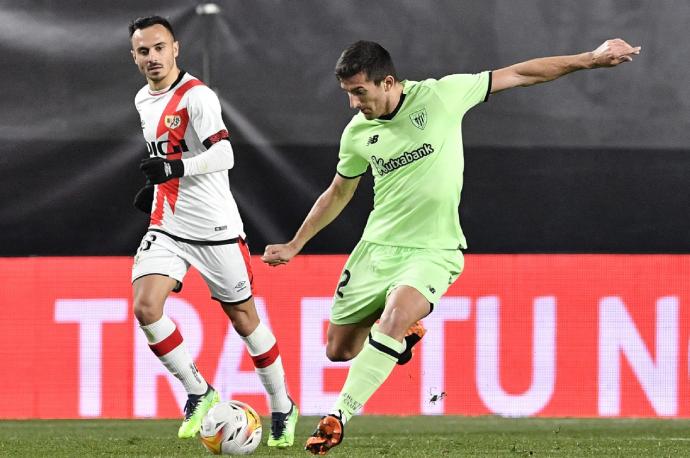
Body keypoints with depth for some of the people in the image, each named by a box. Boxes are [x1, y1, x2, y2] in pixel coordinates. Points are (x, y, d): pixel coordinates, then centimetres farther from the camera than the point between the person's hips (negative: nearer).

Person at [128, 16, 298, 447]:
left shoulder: (197, 96, -13)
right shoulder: (144, 100, 12)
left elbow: (223, 155, -26)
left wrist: (176, 168, -39)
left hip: (215, 230, -6)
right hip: (167, 228, 6)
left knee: (244, 319, 4)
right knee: (145, 308, -16)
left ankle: (283, 408, 22)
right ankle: (199, 393, -1)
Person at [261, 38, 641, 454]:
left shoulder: (441, 96, -10)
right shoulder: (357, 133, 2)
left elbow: (518, 75, -4)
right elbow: (338, 194, 20)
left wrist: (589, 60, -4)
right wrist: (294, 246, 23)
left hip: (432, 250, -4)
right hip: (377, 247, 5)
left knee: (397, 313, -33)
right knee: (340, 350, 4)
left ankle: (340, 417, -30)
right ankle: (401, 338, 36)